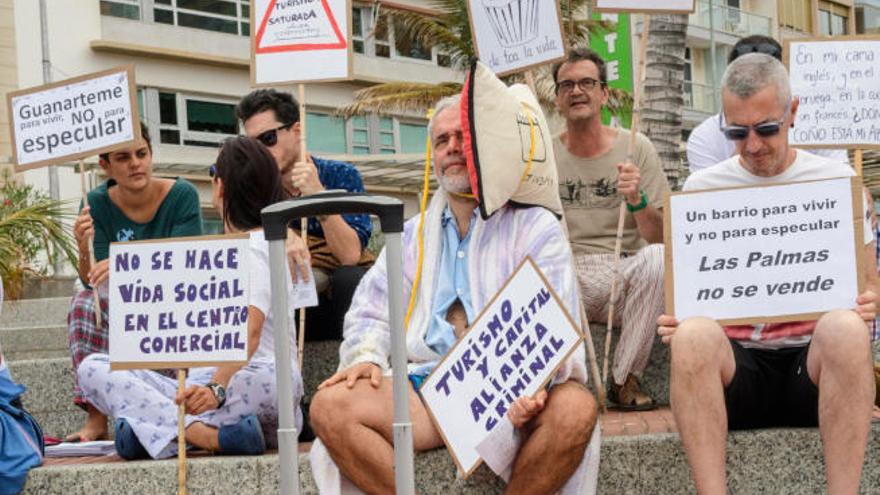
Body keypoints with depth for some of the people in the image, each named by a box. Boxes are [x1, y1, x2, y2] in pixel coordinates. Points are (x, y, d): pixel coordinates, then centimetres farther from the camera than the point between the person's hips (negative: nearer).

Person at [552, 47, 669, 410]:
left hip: (623, 270, 0)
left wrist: (637, 200, -21)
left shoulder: (636, 148, 5)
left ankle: (625, 378, -17)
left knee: (656, 258, -33)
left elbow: (661, 237, -1)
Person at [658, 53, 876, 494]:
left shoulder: (835, 179, 9)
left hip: (813, 359, 0)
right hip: (733, 362, 0)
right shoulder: (701, 187, 11)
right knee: (694, 334, -34)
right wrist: (674, 320, -11)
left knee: (845, 329, -35)